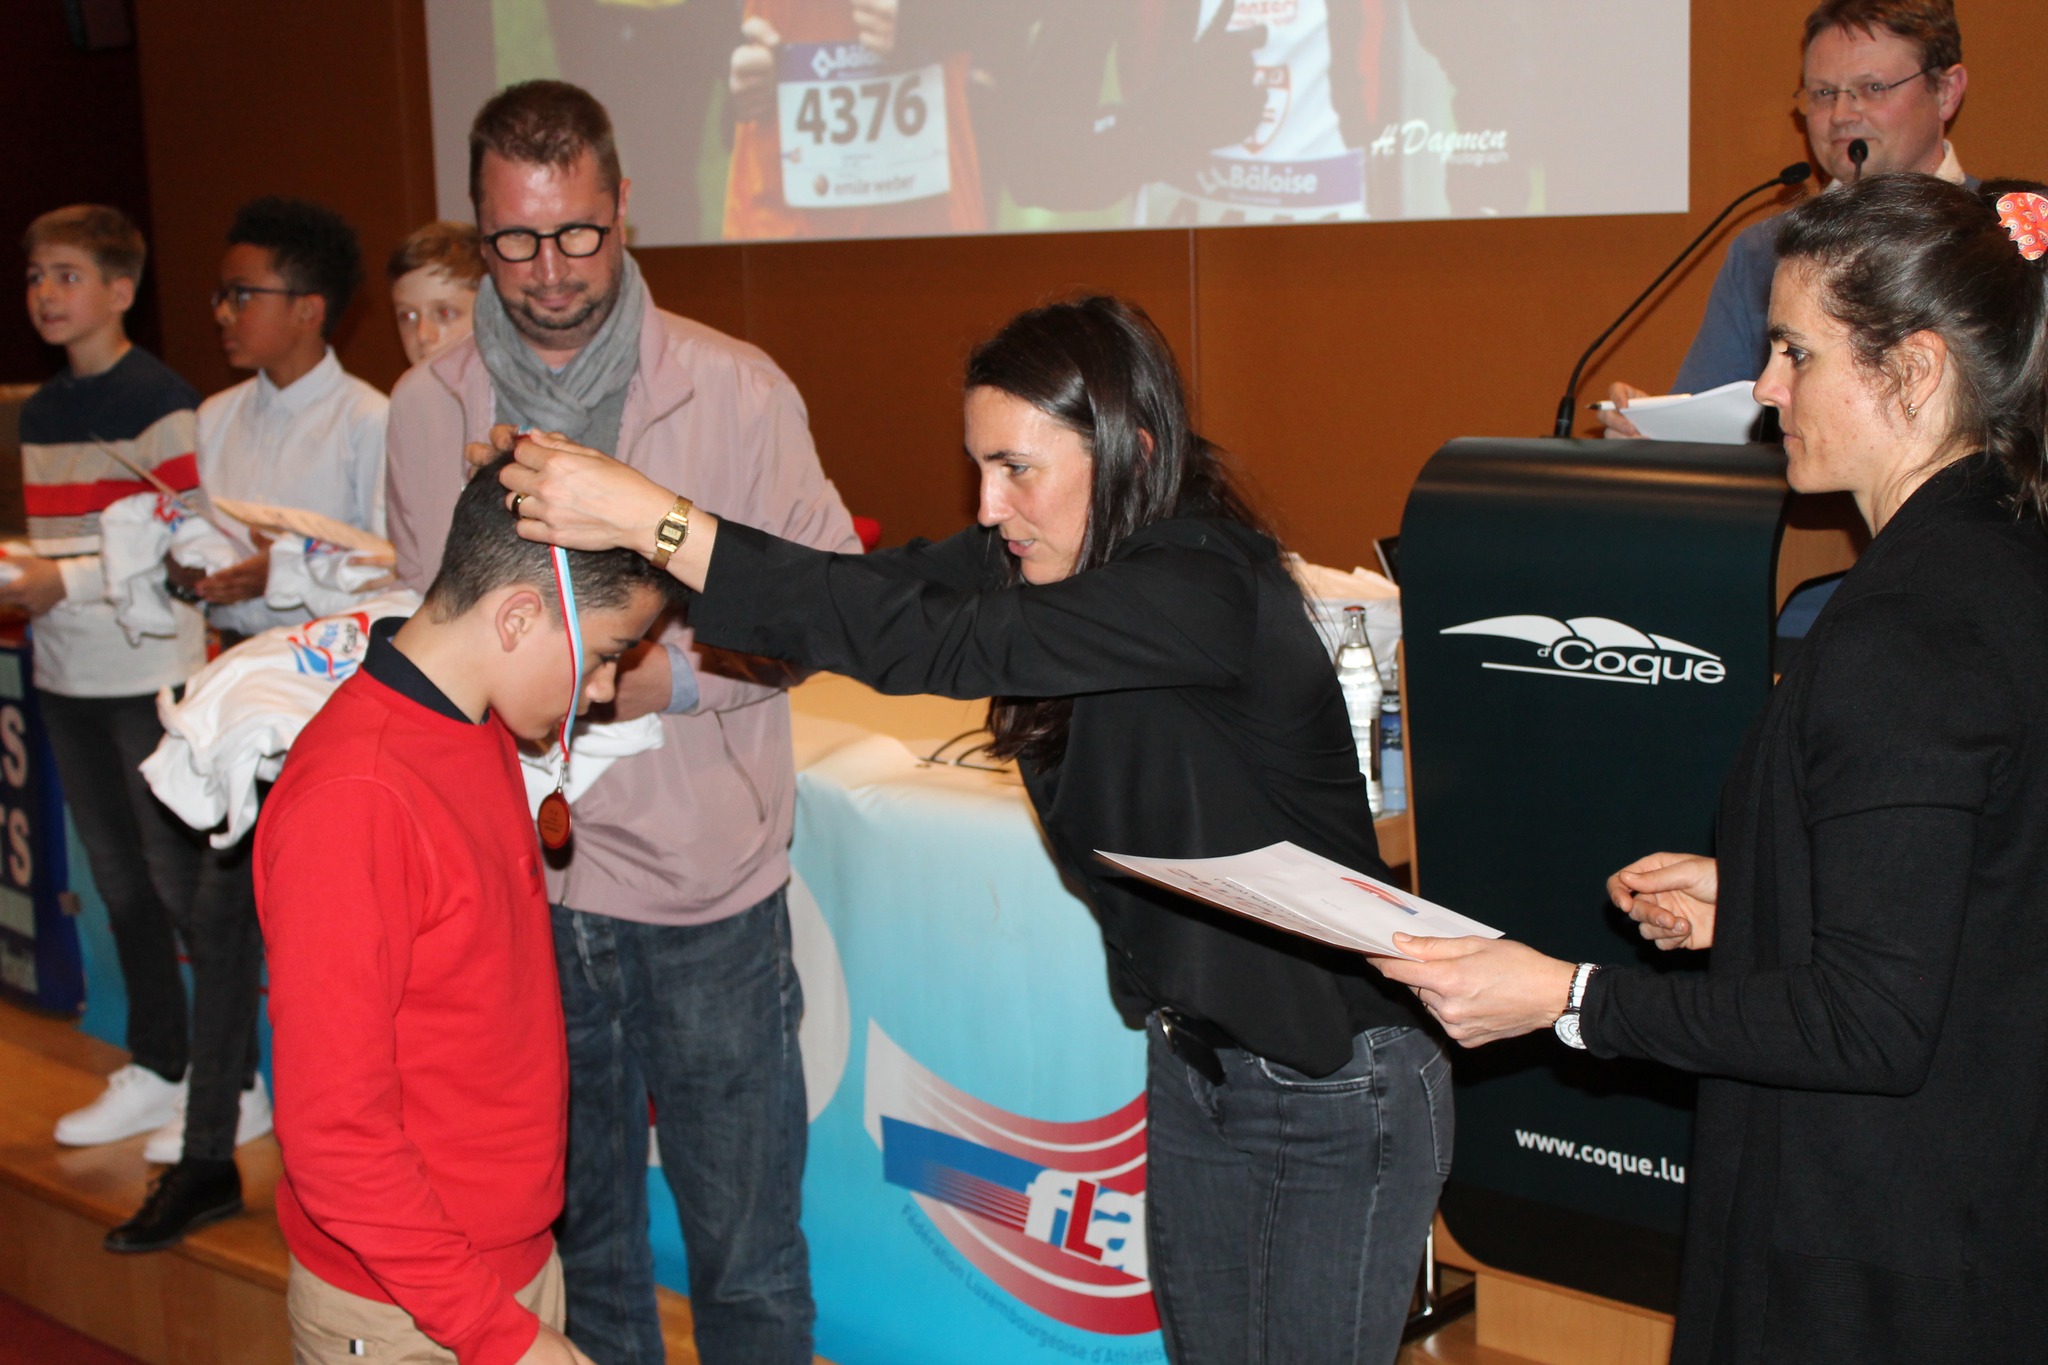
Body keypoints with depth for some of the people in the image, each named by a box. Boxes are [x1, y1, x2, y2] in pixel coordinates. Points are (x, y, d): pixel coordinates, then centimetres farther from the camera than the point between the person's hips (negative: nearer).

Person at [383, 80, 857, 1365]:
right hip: (521, 874, 3)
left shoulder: (735, 389, -7)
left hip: (706, 877, -3)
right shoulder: (430, 406, 3)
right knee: (573, 1231, 19)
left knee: (746, 1246, 7)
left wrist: (685, 678, -17)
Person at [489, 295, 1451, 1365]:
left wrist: (650, 518, -35)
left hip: (1335, 1085, -8)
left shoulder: (1206, 590, -28)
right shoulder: (1039, 556, -2)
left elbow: (931, 642, -35)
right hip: (1193, 1057, 8)